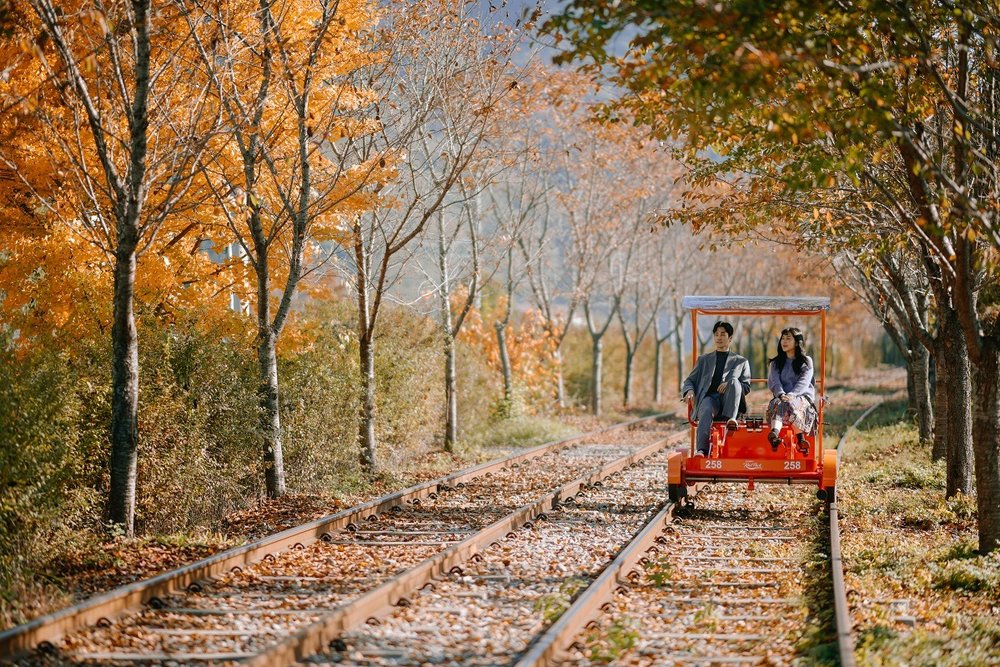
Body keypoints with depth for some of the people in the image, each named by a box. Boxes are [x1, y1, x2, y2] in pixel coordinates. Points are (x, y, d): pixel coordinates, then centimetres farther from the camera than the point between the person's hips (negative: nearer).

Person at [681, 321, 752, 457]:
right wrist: (689, 391, -3)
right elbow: (689, 380, 23)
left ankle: (730, 419, -46)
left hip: (729, 401, 0)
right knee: (707, 411, -37)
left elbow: (746, 387, 14)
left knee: (734, 382, -32)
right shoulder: (704, 359, 29)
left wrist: (730, 385, -8)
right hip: (709, 397, 0)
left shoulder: (741, 361, 25)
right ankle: (702, 451, -55)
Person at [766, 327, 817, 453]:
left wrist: (791, 395, -22)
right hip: (781, 397, 2)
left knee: (790, 404, -38)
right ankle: (775, 433, -62)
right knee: (777, 403, -35)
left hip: (802, 397, -2)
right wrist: (781, 394, -19)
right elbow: (773, 382, 3)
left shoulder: (806, 361, 12)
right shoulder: (776, 363, 20)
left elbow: (804, 382, -4)